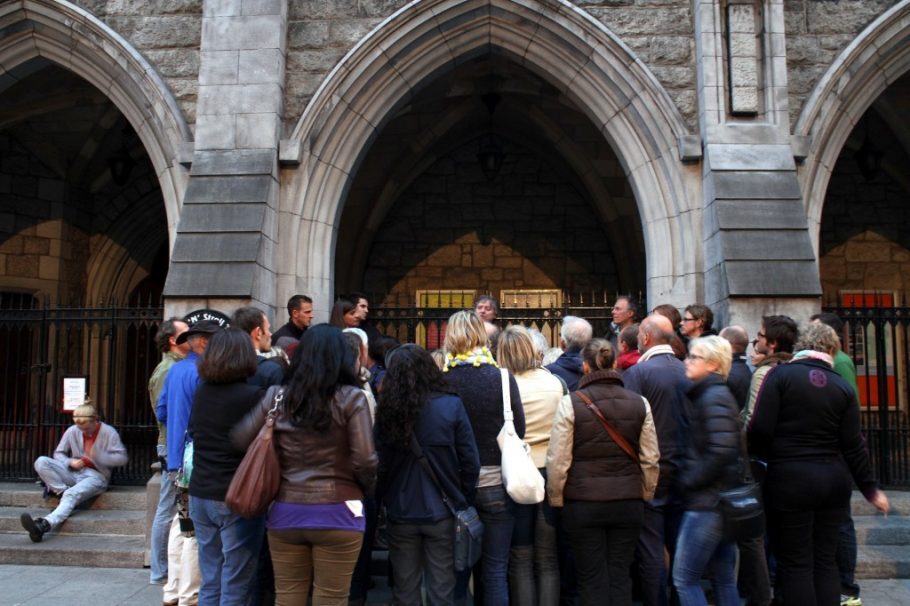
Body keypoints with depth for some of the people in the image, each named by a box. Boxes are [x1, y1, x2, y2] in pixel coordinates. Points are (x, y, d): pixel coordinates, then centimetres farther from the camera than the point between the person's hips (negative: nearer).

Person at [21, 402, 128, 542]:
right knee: (41, 462, -16)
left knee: (72, 494, -35)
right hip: (72, 473, 5)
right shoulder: (72, 431, 7)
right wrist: (70, 462, -6)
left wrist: (98, 456, -17)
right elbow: (58, 453, 15)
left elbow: (121, 458, -6)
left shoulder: (108, 432, -2)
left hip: (96, 476, -5)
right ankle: (63, 492, -24)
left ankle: (45, 524, -53)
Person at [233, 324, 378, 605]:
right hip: (337, 514, -3)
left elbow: (240, 439, 7)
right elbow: (364, 459, -11)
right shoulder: (351, 398, -7)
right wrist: (367, 489, 7)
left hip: (285, 513, 4)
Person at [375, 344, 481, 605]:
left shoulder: (387, 410, -8)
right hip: (442, 511, -1)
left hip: (401, 513, 1)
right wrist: (463, 501, 5)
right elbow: (471, 461, -9)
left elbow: (380, 464, -7)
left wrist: (383, 501, 9)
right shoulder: (450, 405, -10)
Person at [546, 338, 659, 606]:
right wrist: (644, 495, 17)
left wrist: (556, 499, 4)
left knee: (591, 578, 9)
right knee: (620, 576, 13)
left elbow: (558, 461, -10)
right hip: (628, 502, 3)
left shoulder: (571, 403, -11)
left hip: (583, 502, -3)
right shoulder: (639, 403, -1)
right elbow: (651, 459, 4)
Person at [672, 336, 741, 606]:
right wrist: (689, 478, 11)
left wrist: (688, 480, -16)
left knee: (684, 578, -3)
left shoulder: (713, 397, -15)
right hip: (721, 499, 10)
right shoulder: (708, 394, 14)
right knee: (724, 578, 16)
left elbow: (721, 451, -26)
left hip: (706, 501, -10)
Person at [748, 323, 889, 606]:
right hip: (834, 480, 4)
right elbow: (853, 445, 2)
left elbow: (760, 428, -13)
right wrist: (870, 489, 13)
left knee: (795, 563, 5)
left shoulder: (780, 375, -7)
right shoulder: (843, 386, 4)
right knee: (825, 561, 15)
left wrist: (763, 455, 8)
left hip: (790, 479, -4)